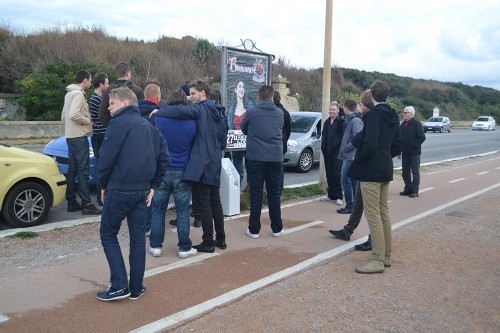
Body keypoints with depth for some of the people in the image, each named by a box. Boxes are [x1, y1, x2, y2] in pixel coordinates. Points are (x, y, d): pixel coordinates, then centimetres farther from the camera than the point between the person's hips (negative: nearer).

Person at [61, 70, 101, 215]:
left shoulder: (69, 94, 18)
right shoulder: (78, 94, -13)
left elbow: (64, 116, 20)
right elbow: (74, 115, -26)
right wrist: (88, 121, -12)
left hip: (70, 136, 10)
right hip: (79, 137, -10)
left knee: (72, 170, 11)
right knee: (83, 171, -9)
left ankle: (72, 202, 16)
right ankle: (86, 204, -9)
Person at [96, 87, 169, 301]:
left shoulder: (119, 123, -9)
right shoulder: (149, 126, 12)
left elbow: (107, 157, -16)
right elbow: (164, 158, 10)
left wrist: (103, 185, -2)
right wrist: (153, 186, 10)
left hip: (119, 190, -6)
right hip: (143, 191, 6)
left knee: (108, 235, 9)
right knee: (138, 238, 12)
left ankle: (119, 286, 4)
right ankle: (136, 288, 19)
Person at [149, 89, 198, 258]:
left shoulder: (158, 119, -9)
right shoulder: (192, 123, -7)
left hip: (161, 171, 1)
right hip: (182, 173, 0)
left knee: (158, 209, 11)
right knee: (183, 211, 7)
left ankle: (155, 246, 17)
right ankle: (184, 247, 13)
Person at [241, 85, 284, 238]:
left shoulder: (251, 112, -4)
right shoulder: (279, 113, 4)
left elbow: (244, 130, 12)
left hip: (255, 158, -2)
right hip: (275, 158, 2)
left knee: (256, 193, 4)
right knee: (274, 193, 10)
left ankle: (254, 229, 6)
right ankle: (277, 228, 16)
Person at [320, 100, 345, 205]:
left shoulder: (341, 122, -7)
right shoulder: (327, 122, 15)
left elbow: (342, 137, -11)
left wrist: (335, 148, -15)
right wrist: (323, 148, 9)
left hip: (337, 152, -7)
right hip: (327, 152, 7)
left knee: (337, 174, -5)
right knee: (329, 174, 11)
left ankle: (338, 197, 1)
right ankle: (331, 195, 20)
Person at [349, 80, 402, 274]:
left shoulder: (373, 114, -15)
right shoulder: (392, 115, 12)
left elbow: (370, 143, -25)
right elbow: (397, 145, 16)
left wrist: (358, 161, -11)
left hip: (370, 171, -9)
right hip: (385, 170, 9)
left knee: (373, 215, -5)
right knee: (383, 213, 15)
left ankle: (377, 260, 0)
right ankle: (386, 256, 24)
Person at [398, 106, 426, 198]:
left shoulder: (417, 124, -8)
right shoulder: (402, 125, 11)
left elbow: (422, 137, -12)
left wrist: (414, 145, -17)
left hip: (414, 153, -6)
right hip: (405, 153, 7)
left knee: (415, 173, 0)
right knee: (405, 172, 11)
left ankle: (414, 191, 4)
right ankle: (408, 189, 22)